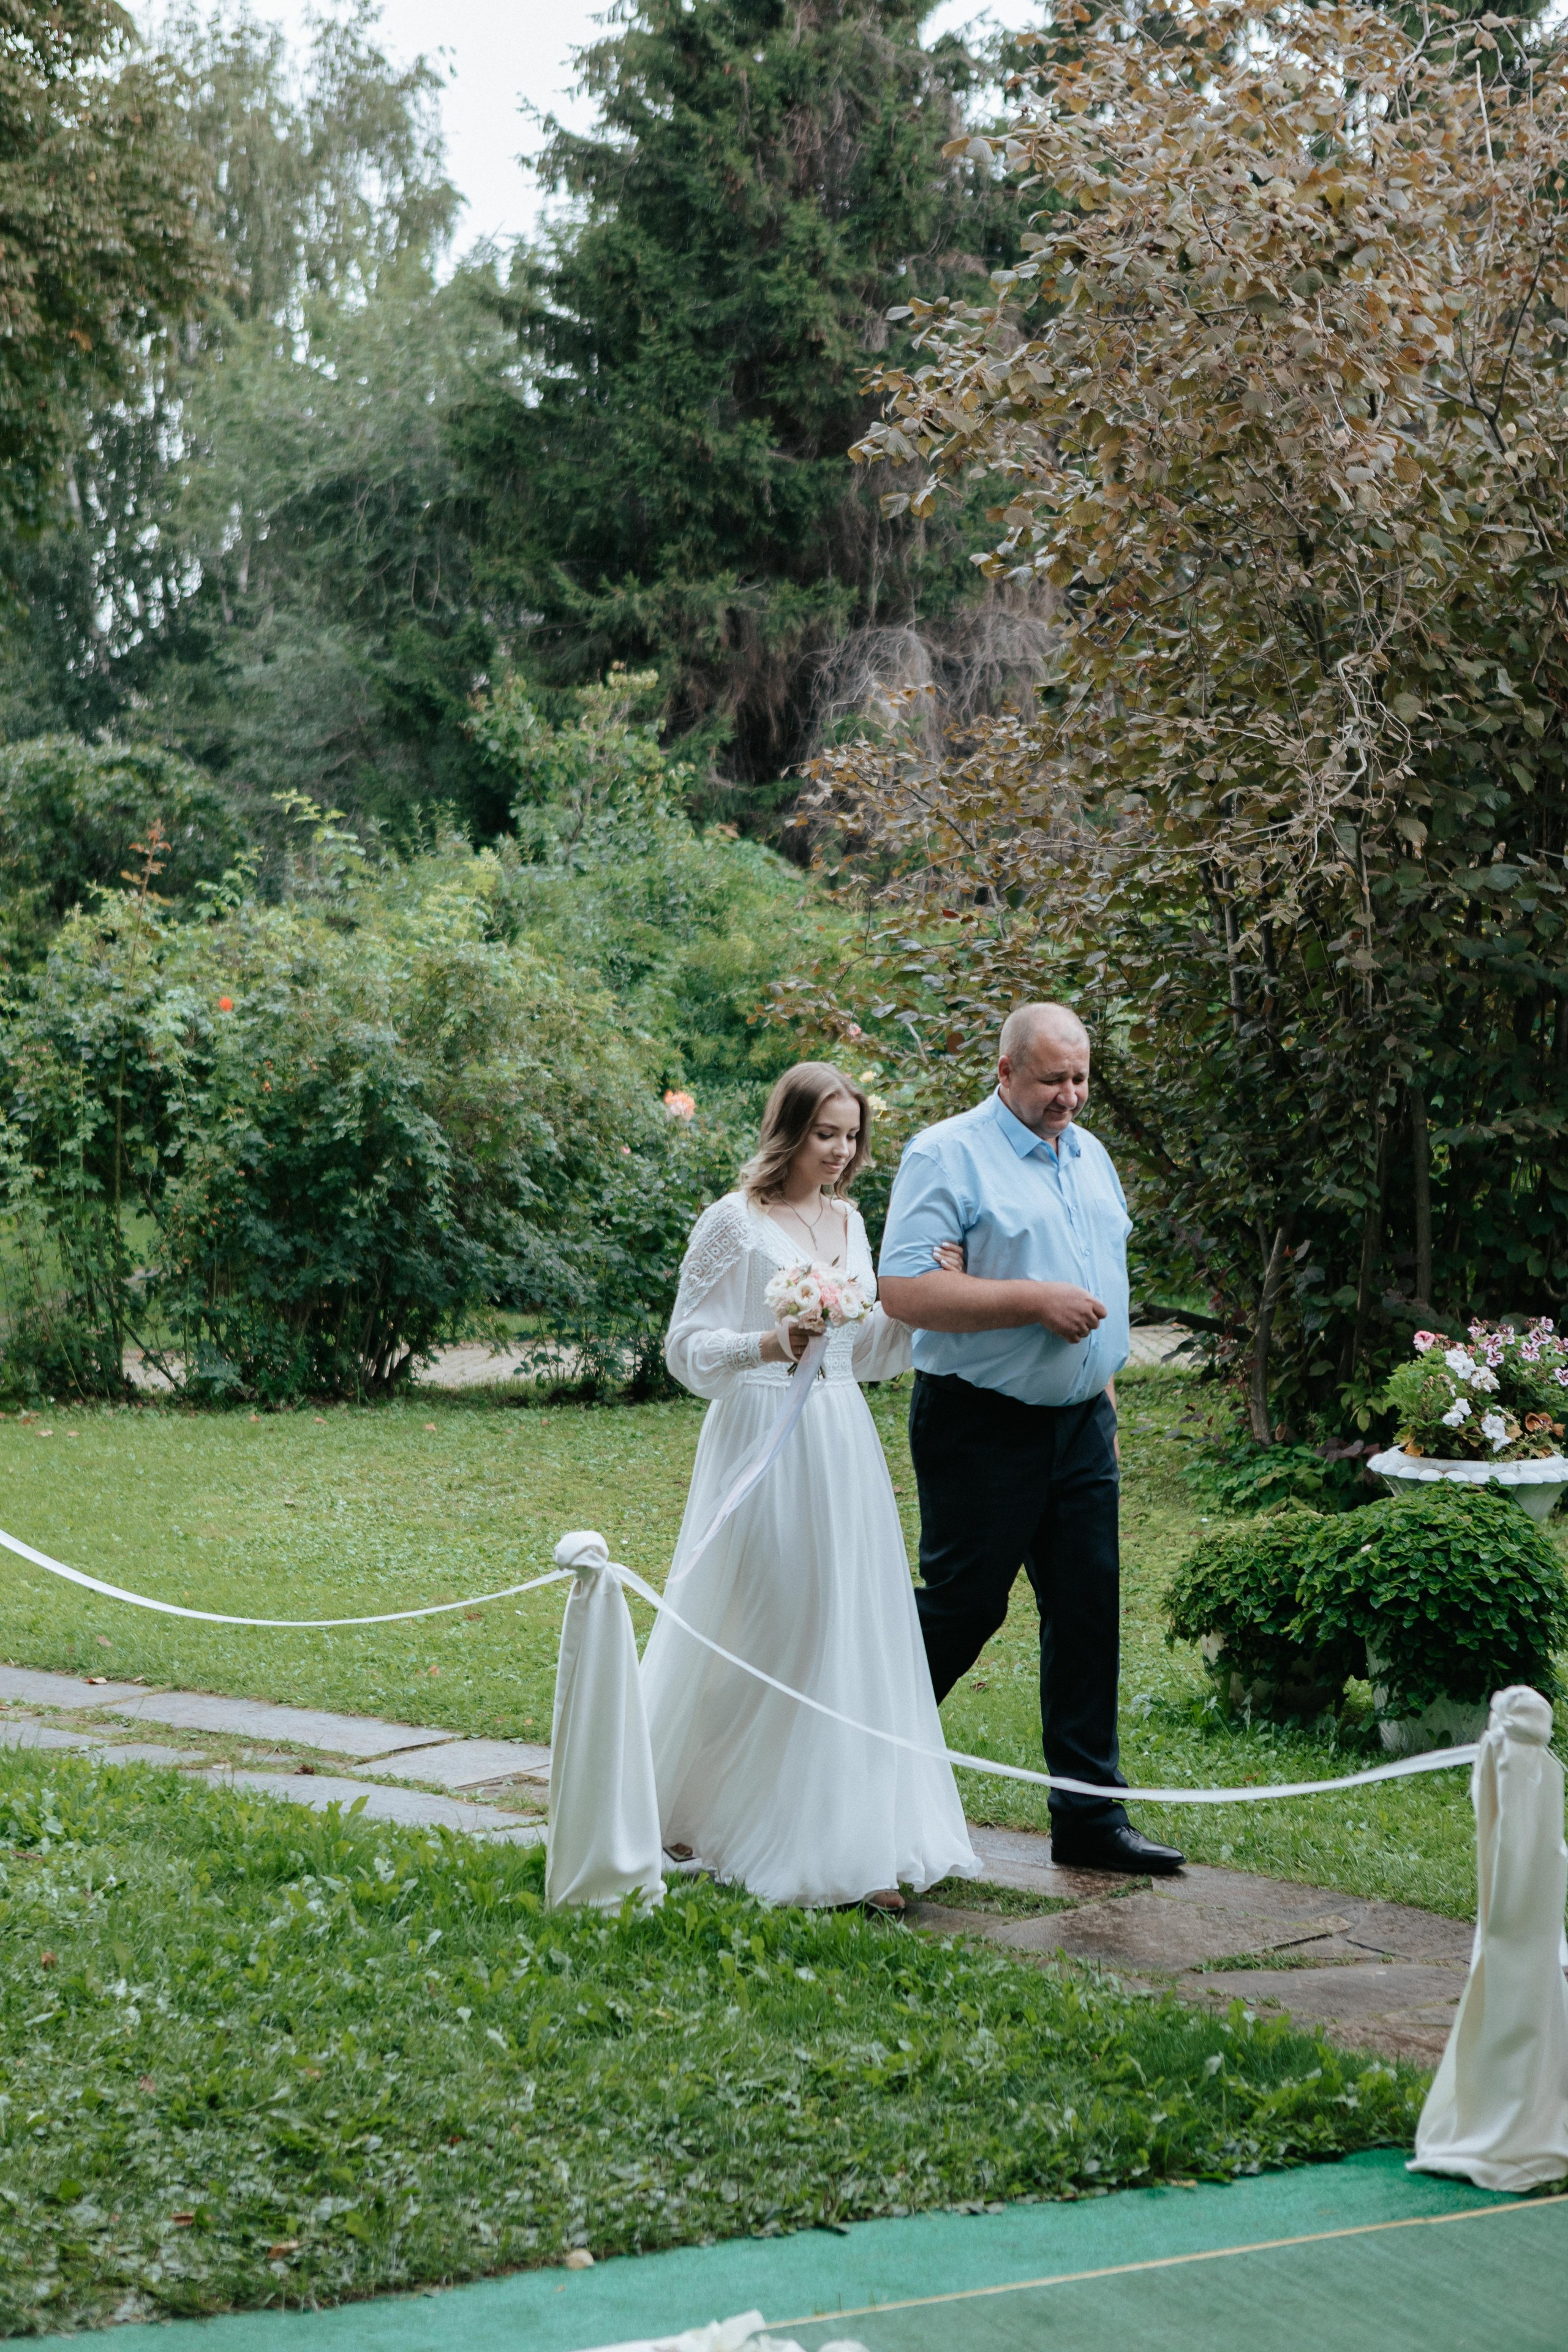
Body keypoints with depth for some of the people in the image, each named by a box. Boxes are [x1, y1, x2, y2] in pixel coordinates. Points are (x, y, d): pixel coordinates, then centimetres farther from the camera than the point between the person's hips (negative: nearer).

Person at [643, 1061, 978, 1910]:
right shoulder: (734, 1222, -5)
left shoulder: (848, 1221, 14)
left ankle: (856, 1849, 7)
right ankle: (700, 1814, 12)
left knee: (848, 1635, 3)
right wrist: (772, 1345, -22)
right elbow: (686, 1348, -6)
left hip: (841, 1446, 6)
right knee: (757, 1635, -3)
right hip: (763, 1444, -6)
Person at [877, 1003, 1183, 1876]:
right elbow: (905, 1290, -20)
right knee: (962, 1607, -2)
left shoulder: (1091, 1156, 14)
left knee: (1090, 1615, 6)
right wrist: (1035, 1300, -21)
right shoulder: (947, 1156, -11)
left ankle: (1091, 1816, 12)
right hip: (982, 1432, -7)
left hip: (1082, 1425, 7)